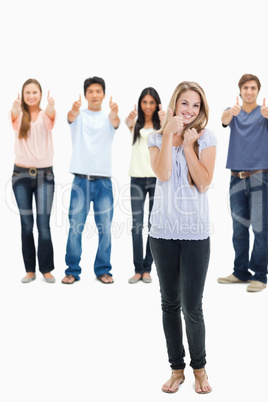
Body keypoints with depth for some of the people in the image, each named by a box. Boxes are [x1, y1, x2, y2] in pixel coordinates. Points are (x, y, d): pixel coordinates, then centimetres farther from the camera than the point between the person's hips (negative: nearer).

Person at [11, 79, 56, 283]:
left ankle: (47, 269, 7)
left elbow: (52, 114, -20)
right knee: (26, 224, 5)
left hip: (44, 173, -1)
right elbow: (13, 114, -19)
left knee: (44, 223, -3)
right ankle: (30, 270, 14)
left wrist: (52, 106, -46)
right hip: (21, 174, 1)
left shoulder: (45, 115, 4)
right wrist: (15, 107, -44)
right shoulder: (18, 115, 6)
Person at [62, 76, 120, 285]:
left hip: (104, 180, 1)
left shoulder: (108, 117, 8)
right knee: (75, 227, 1)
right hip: (81, 179, -1)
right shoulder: (79, 115, 6)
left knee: (105, 228, 4)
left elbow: (115, 123, -16)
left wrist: (115, 113, -41)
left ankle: (103, 270, 17)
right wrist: (74, 109, -43)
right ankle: (72, 270, 13)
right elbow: (71, 117, -18)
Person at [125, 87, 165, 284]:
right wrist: (130, 120, -42)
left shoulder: (161, 125, 5)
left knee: (154, 224, 4)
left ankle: (147, 269, 14)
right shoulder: (136, 123, 7)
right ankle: (138, 269, 7)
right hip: (137, 179, 0)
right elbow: (128, 123, -17)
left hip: (157, 178, 0)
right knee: (137, 225, -1)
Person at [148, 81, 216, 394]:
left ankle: (199, 367, 25)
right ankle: (177, 368, 28)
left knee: (192, 307, 0)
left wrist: (188, 145, -9)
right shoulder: (157, 139, 5)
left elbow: (204, 183, -9)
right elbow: (162, 174, -13)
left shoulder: (206, 139, 2)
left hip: (196, 233, -2)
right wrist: (169, 133, -13)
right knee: (170, 304, 12)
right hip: (163, 232, 2)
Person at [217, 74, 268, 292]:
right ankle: (241, 272, 20)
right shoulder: (233, 112, 9)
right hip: (237, 176, 3)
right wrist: (231, 112, -40)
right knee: (239, 228, 9)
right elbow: (224, 120, -15)